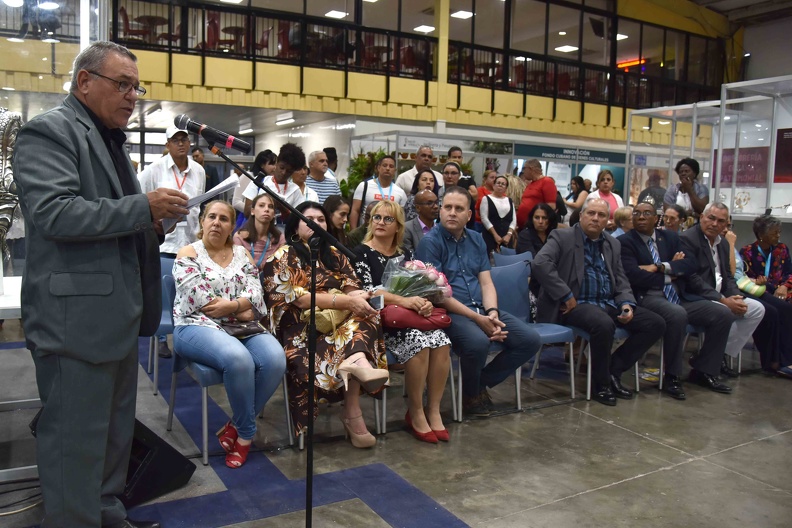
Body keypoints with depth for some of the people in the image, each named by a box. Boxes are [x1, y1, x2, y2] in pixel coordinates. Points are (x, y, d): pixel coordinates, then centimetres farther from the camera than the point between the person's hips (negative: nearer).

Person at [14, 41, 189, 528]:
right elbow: (54, 213, -22)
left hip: (118, 313, 9)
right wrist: (142, 208, -21)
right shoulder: (49, 132, -9)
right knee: (77, 438, 1)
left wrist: (155, 220, 7)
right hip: (76, 315, -9)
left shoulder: (112, 139, 19)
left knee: (115, 429, 18)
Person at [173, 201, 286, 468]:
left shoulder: (242, 253, 16)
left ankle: (237, 426, -6)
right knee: (238, 358, -36)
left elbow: (255, 292, 4)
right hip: (198, 326, -4)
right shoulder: (188, 254, 4)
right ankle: (247, 433, -11)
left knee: (275, 360, -26)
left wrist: (231, 305, -16)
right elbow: (199, 300, -9)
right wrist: (242, 311, -7)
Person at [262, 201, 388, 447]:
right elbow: (297, 298, -12)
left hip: (340, 319, 4)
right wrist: (345, 301, -21)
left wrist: (355, 296, -17)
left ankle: (356, 362, -49)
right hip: (302, 327, -4)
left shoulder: (334, 255, 18)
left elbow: (352, 289, 10)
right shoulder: (284, 257, 2)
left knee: (364, 315, -29)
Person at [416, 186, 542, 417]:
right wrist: (477, 319, -18)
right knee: (478, 342, -35)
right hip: (449, 312, -7)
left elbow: (486, 283, 9)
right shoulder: (430, 241, -8)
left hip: (483, 309, 7)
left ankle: (483, 381, 11)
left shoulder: (476, 240, 13)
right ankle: (471, 394, -2)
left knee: (530, 339, -7)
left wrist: (492, 312, -13)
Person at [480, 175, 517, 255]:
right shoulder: (486, 199, 4)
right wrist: (495, 235, -12)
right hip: (490, 236, -4)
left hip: (507, 238, 4)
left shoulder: (509, 200, 18)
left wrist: (509, 234, -6)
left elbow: (514, 219, 10)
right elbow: (484, 218, -6)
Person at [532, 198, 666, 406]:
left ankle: (614, 369, 5)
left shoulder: (613, 244, 16)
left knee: (656, 324, -6)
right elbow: (540, 263, -20)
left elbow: (621, 281, 16)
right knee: (604, 324, -36)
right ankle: (601, 381, -10)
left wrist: (626, 304, -5)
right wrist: (566, 296, -21)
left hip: (608, 303, 7)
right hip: (577, 304, -7)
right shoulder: (562, 237, -4)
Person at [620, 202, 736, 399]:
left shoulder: (670, 237, 16)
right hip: (648, 299, -7)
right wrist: (671, 274, -4)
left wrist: (660, 267, -11)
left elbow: (691, 265, 4)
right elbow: (633, 275, -15)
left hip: (678, 298, 7)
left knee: (723, 313, -6)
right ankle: (672, 377, -17)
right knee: (677, 315, -35)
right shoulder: (625, 241, -1)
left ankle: (703, 369, 8)